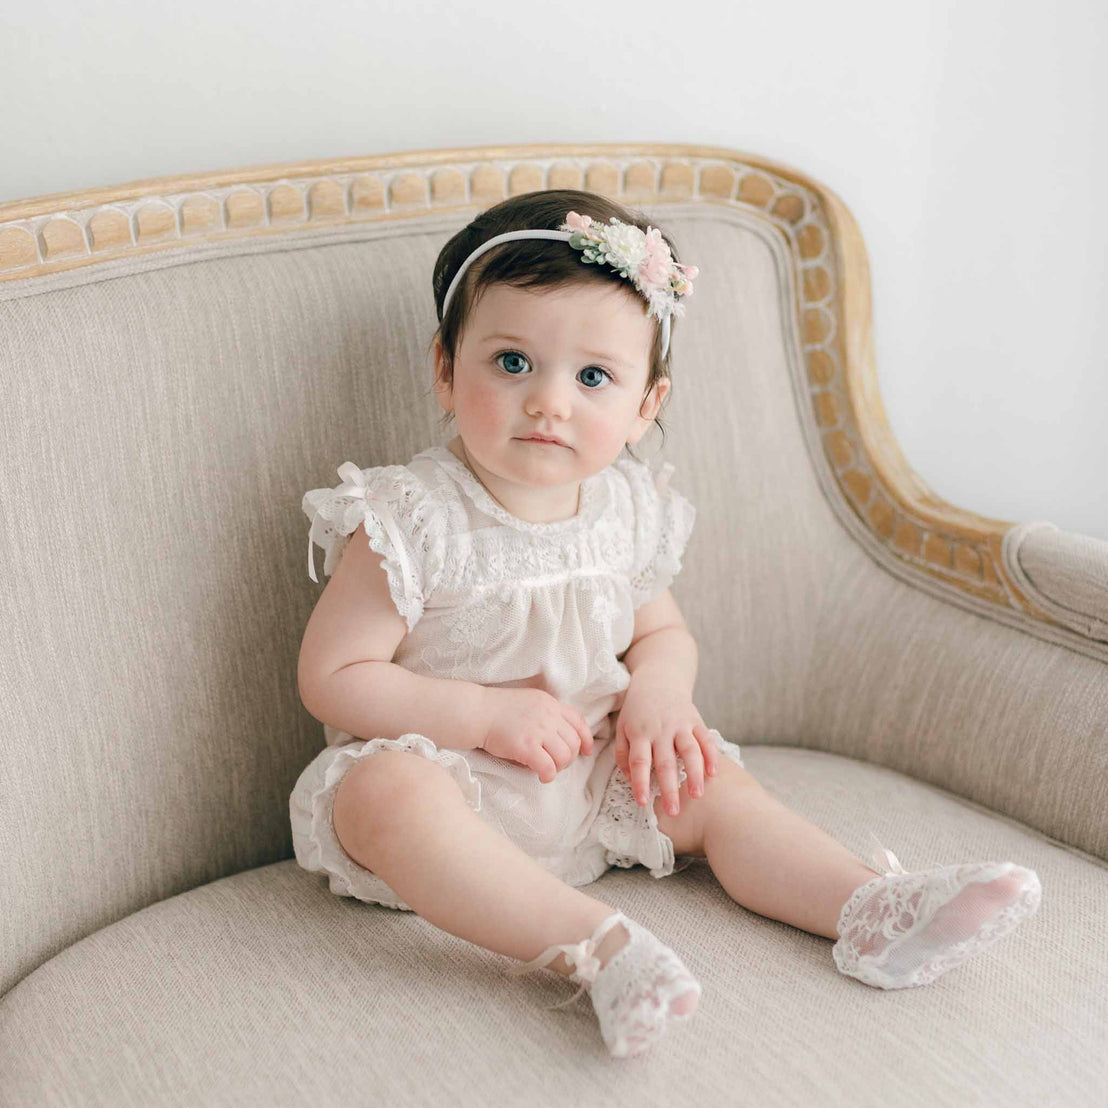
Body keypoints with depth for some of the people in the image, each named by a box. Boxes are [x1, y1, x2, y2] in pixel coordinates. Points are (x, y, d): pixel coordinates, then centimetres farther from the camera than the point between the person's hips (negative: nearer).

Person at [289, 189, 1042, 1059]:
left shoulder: (628, 513, -1)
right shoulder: (409, 523, -17)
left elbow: (662, 633, 14)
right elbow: (332, 676, -15)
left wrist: (656, 689, -11)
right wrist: (486, 714, -23)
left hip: (596, 783, 6)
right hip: (451, 778, -5)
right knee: (385, 791, -36)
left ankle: (870, 908, -5)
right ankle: (599, 946, -44)